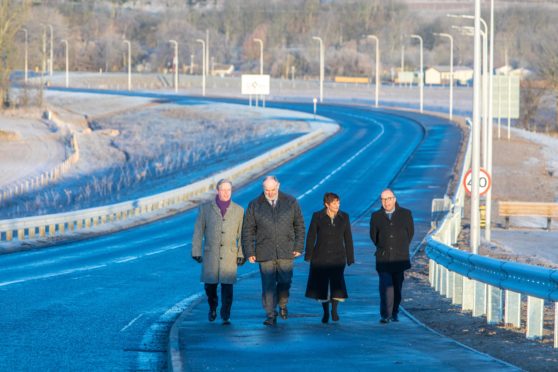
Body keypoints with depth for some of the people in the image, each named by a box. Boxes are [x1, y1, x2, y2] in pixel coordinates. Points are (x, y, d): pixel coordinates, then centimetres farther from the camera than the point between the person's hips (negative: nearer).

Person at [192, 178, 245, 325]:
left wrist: (242, 254, 0)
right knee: (210, 284, 3)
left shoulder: (238, 210, 5)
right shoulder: (205, 208, 4)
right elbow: (198, 231, 4)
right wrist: (196, 251, -1)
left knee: (227, 285, -7)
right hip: (210, 254, 0)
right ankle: (213, 308, 30)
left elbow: (242, 234, 6)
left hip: (229, 254, 0)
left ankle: (225, 315, 3)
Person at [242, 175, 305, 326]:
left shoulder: (290, 202, 3)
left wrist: (299, 246, 2)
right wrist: (249, 252, -3)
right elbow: (248, 230, 3)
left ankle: (282, 304, 33)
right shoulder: (254, 205, 1)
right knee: (268, 284, -3)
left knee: (285, 281, 6)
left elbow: (299, 225, 9)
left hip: (286, 252, 1)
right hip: (265, 252, -1)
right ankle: (271, 315, 3)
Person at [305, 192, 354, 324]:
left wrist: (350, 257, 6)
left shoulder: (344, 217, 4)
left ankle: (334, 309, 1)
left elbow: (348, 238, 7)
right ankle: (325, 312, 16)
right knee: (321, 284, 3)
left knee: (337, 282, -14)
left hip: (338, 256, 0)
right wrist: (308, 255, -3)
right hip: (320, 257, 0)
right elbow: (311, 237, 1)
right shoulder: (317, 217, -1)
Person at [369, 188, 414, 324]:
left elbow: (410, 232, 13)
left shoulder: (405, 214, 5)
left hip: (400, 258, 1)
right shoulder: (376, 216, 5)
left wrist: (402, 248, 11)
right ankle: (385, 315, -16)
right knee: (386, 286, -13)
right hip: (383, 259, -1)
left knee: (397, 286, 7)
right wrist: (382, 248, 10)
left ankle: (394, 313, 18)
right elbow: (373, 235, 14)